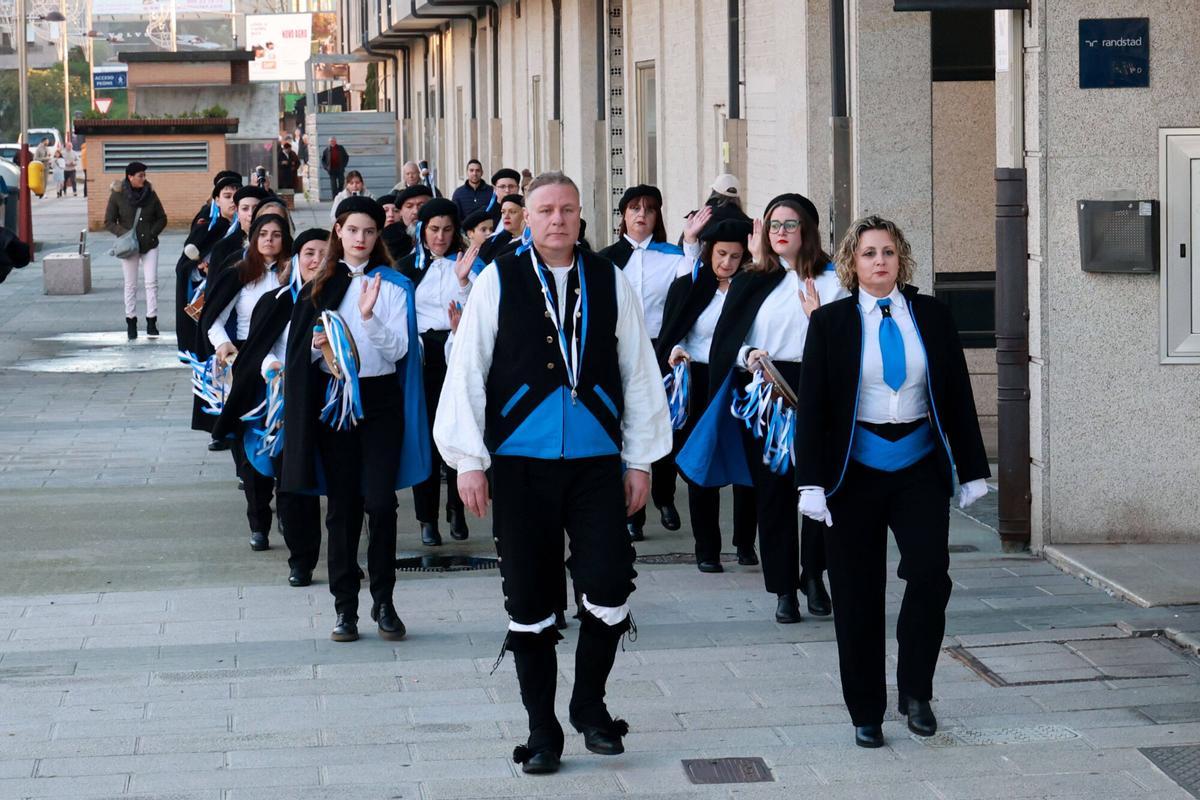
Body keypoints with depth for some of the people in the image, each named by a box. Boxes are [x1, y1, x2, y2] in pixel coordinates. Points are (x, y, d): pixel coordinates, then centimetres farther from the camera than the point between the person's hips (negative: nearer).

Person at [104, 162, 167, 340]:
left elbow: (162, 218, 11)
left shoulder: (150, 194, 1)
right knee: (130, 285, 4)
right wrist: (125, 233, -15)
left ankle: (151, 321, -2)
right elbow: (108, 222, -1)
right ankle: (131, 323, 12)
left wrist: (152, 233, -5)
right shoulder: (117, 195, -6)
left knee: (151, 282, -6)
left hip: (149, 245, 2)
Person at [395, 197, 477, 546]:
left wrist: (464, 281, -17)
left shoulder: (466, 263, 5)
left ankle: (457, 508, 14)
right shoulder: (408, 266, 9)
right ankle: (427, 517, 1)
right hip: (423, 357, 0)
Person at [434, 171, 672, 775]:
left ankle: (589, 704, 17)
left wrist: (640, 459, 7)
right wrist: (469, 461, -4)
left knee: (610, 589, -7)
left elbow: (639, 373, 8)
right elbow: (466, 371, 0)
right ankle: (541, 730, 18)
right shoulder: (498, 282, 0)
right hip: (521, 463, -1)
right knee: (529, 602, 5)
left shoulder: (610, 283, 5)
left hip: (596, 461, 1)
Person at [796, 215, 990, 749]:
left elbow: (958, 394, 8)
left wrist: (973, 470, 5)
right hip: (855, 471, -1)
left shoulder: (931, 316, 5)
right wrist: (812, 483, -8)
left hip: (919, 468, 1)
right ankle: (866, 713, 15)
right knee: (858, 597, 3)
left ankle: (915, 690, 2)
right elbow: (812, 406, -1)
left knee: (930, 572, -17)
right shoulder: (830, 322, 1)